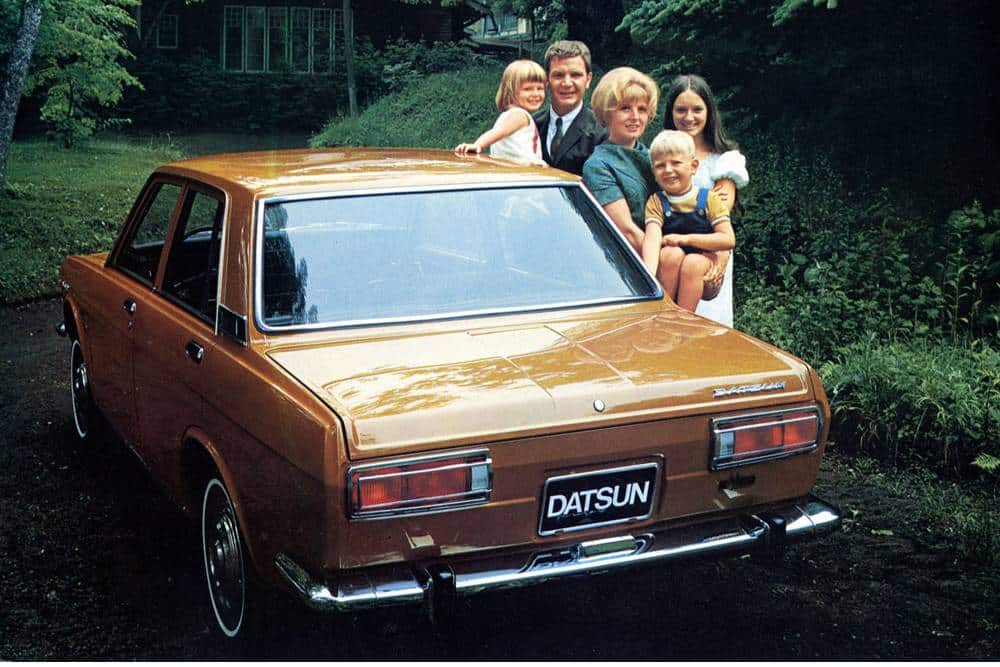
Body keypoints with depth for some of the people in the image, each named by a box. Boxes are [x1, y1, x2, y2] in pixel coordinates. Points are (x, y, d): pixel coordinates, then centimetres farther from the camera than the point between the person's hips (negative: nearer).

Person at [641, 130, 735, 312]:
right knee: (672, 252, -28)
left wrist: (687, 238, -14)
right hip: (667, 275, 1)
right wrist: (648, 274, -34)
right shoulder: (656, 202, 3)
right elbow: (652, 238, -15)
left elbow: (728, 240, -7)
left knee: (693, 263, -31)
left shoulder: (709, 199, 3)